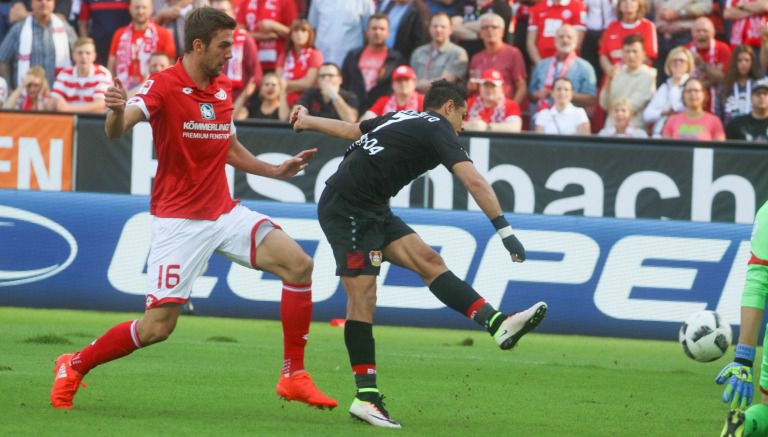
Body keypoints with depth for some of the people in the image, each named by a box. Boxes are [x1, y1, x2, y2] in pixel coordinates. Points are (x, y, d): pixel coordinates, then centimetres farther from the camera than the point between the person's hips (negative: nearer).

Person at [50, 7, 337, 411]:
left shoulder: (223, 88, 8)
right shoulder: (164, 86, -14)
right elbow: (116, 130, -30)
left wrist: (276, 171, 18)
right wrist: (116, 112, -53)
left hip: (224, 212, 6)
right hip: (179, 221, -6)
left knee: (298, 265, -9)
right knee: (158, 326, -11)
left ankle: (294, 377, 0)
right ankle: (73, 367, 13)